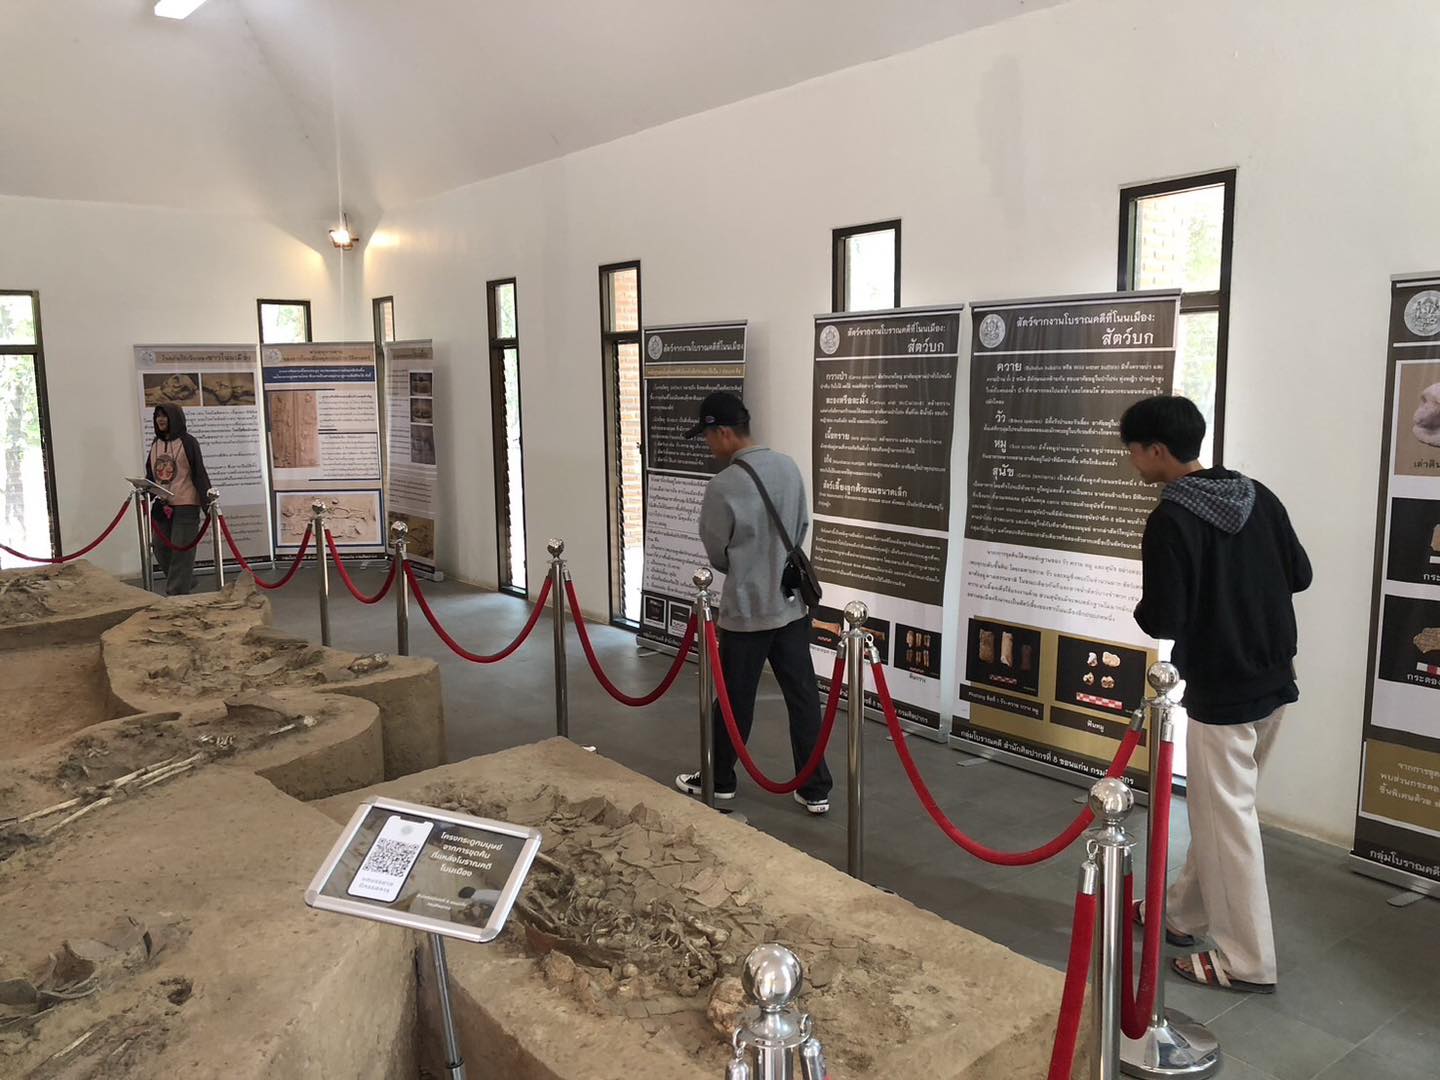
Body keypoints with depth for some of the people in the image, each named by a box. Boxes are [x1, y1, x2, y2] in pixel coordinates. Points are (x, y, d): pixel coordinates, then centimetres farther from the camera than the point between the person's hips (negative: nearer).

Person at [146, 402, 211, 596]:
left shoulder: (187, 441, -5)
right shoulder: (155, 443, 14)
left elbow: (199, 471, -8)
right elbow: (150, 473, 18)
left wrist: (208, 497, -16)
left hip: (185, 505, -7)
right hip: (161, 505, 7)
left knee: (181, 550, -5)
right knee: (161, 548, 7)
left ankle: (176, 592, 1)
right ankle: (185, 582, 24)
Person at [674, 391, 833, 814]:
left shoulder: (723, 486, -20)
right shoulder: (789, 467, 0)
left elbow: (717, 553, -7)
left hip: (746, 609, -6)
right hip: (793, 603, 6)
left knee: (734, 699, 10)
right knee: (803, 696, 9)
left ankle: (719, 780, 28)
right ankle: (816, 789, 15)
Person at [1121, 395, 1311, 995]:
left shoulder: (1169, 520, -19)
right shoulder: (1258, 495, 3)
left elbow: (1162, 622, -20)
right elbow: (1300, 574, 11)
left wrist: (1145, 606, 1)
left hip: (1221, 693, -8)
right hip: (1273, 681, 8)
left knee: (1226, 820, 4)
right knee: (1218, 808, 19)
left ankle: (1247, 960, 15)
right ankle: (1185, 912, 34)